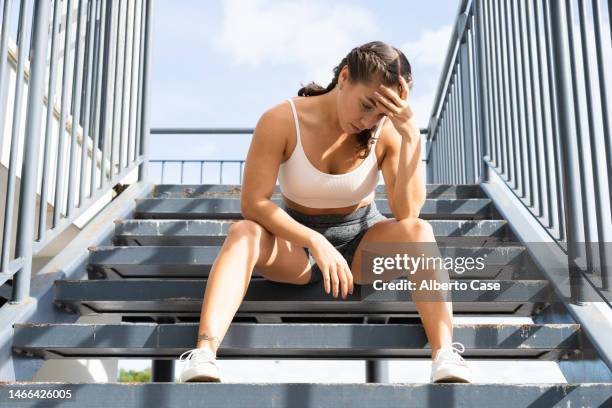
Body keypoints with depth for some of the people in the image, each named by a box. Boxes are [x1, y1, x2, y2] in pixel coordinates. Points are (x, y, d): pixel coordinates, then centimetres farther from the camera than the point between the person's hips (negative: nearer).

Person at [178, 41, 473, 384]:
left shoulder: (386, 130, -13)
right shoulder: (281, 122, -17)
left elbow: (408, 212, -22)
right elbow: (253, 203, -22)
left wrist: (411, 137, -30)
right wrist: (316, 243, -34)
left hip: (363, 240, 1)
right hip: (297, 239, -1)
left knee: (419, 231, -29)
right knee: (244, 232, -32)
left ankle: (445, 355, -39)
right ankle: (204, 352, -47)